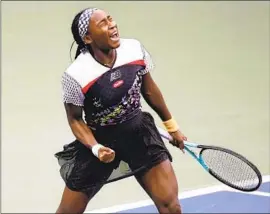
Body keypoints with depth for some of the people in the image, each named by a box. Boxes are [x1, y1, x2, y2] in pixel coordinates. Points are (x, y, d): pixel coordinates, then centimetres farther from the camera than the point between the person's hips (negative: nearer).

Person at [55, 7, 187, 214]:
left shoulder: (136, 49, -13)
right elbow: (75, 119, -8)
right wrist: (96, 149, -25)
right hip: (99, 139, -3)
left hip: (139, 130, 3)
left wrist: (172, 126, 16)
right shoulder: (75, 75, -24)